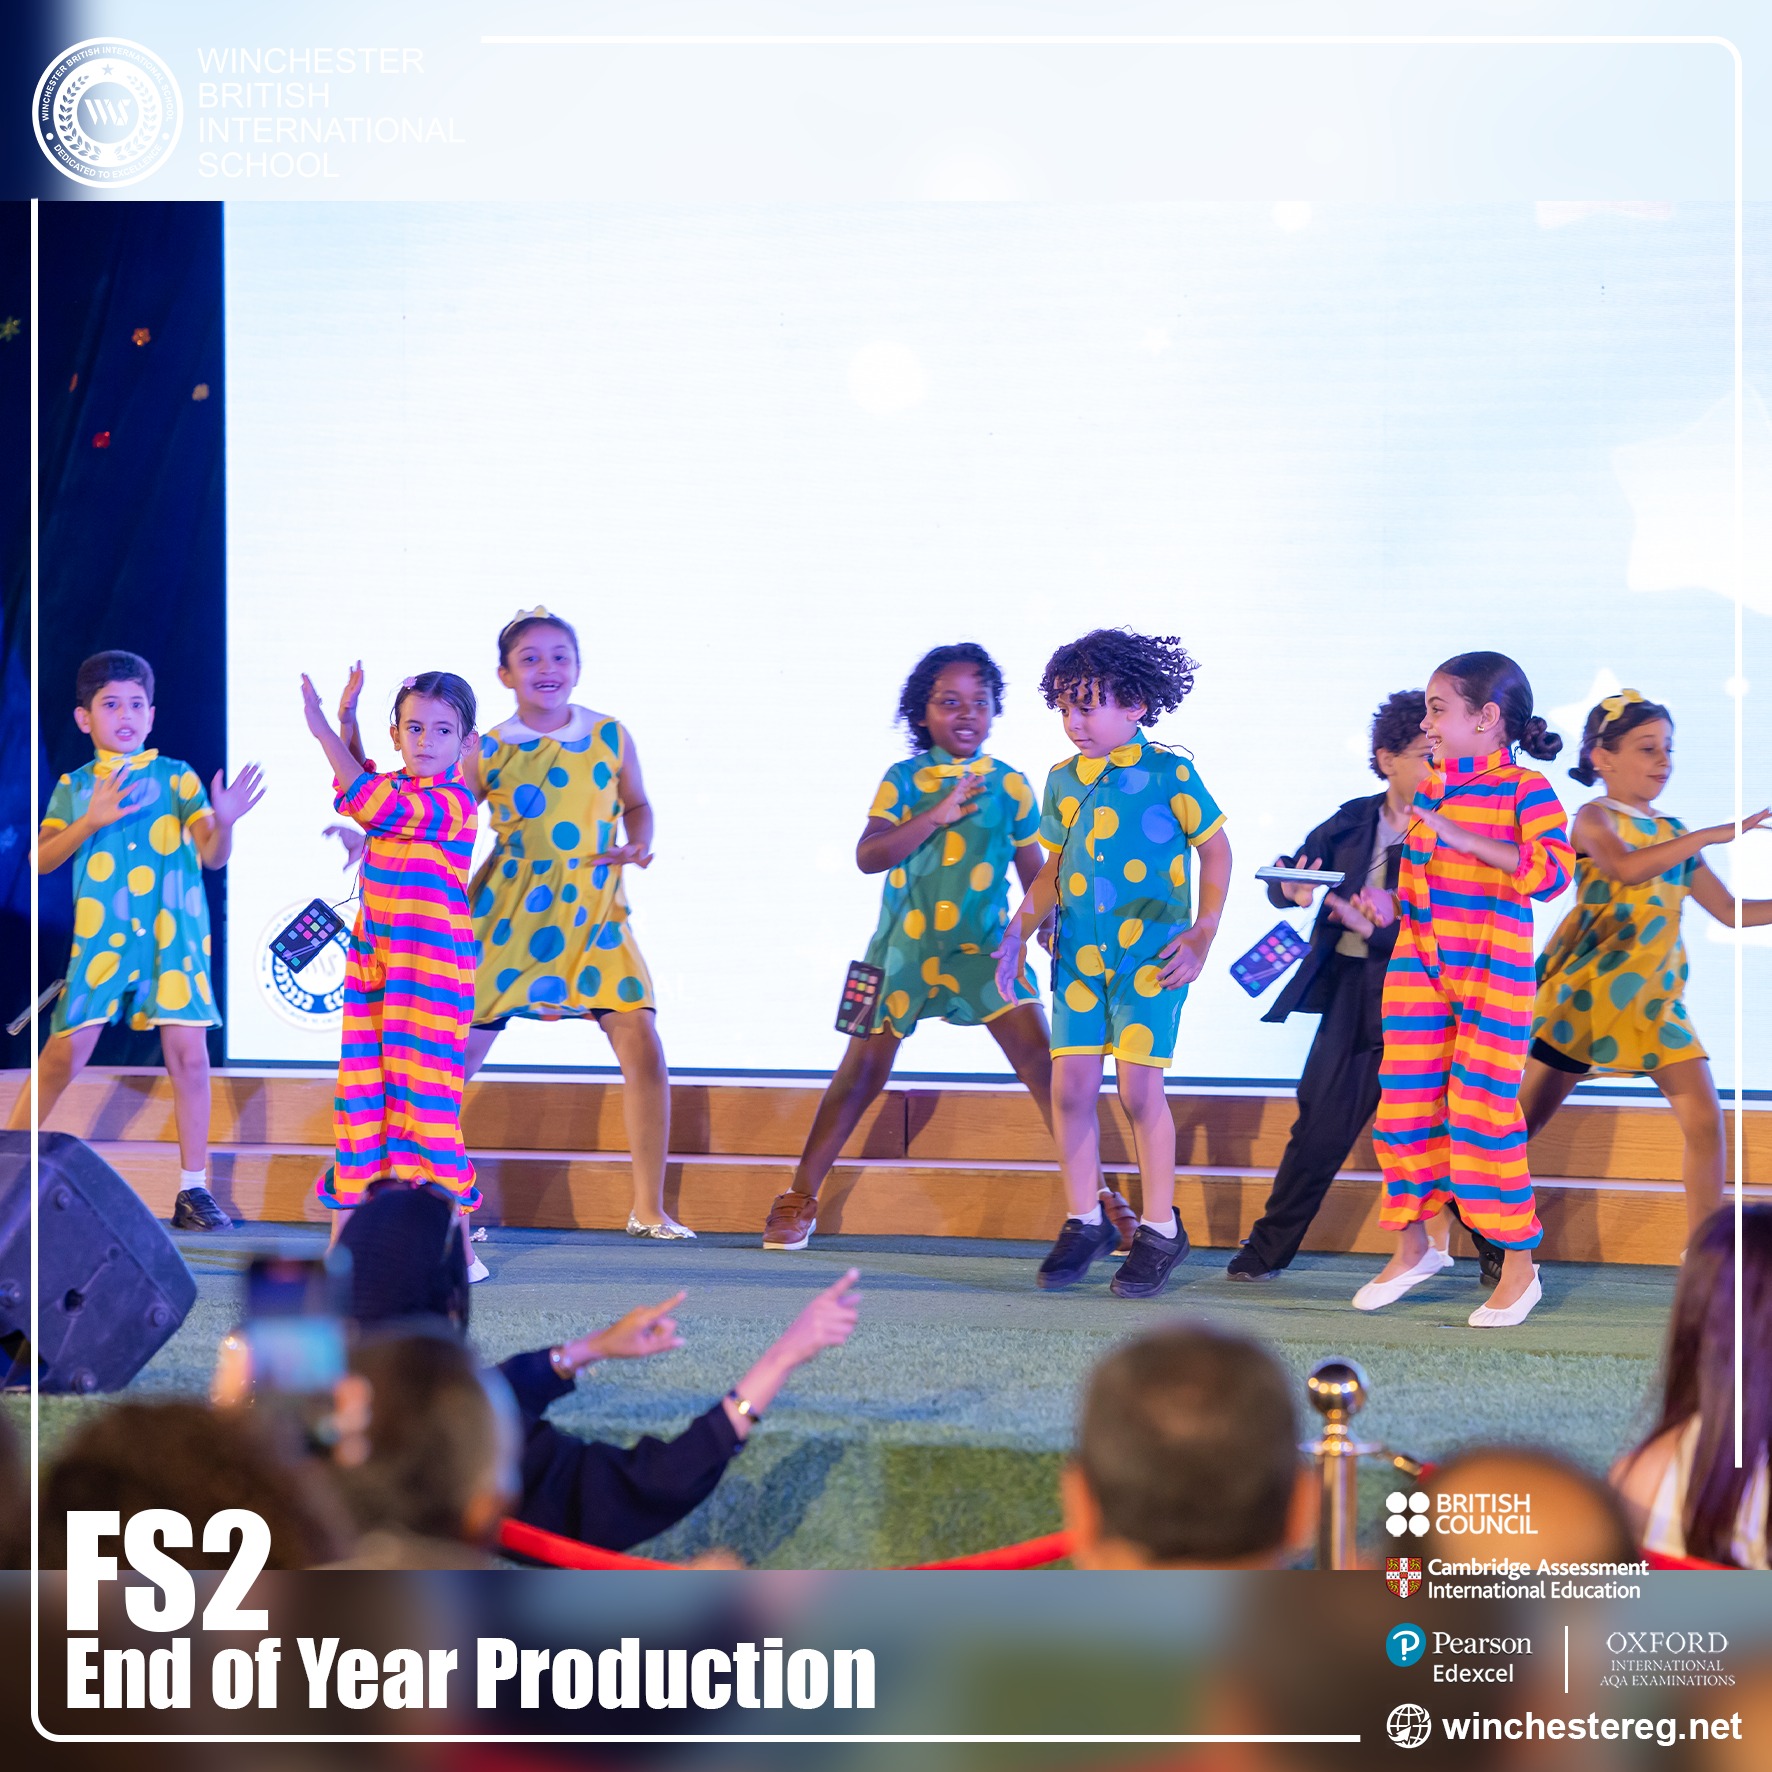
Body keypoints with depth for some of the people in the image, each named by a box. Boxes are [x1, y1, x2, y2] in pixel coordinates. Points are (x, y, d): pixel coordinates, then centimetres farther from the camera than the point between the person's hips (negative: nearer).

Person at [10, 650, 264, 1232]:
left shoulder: (177, 778, 6)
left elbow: (212, 856, 0)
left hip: (173, 936, 0)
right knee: (65, 1051, -3)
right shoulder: (75, 786, 9)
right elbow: (42, 859, 1)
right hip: (101, 936, 0)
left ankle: (194, 1189, 2)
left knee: (188, 1052, -6)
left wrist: (224, 823, -23)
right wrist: (92, 819, -13)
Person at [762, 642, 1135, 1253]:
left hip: (985, 948, 1)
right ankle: (798, 1202, 12)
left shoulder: (1010, 784, 5)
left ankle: (1096, 1197, -5)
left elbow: (1035, 872, 12)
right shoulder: (903, 780, 0)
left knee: (1043, 1061, -11)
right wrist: (938, 814, -21)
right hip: (904, 948, -1)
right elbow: (868, 856, -13)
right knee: (863, 1070, 2)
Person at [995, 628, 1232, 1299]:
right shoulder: (1063, 781, 10)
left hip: (1149, 954, -5)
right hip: (1078, 956, 5)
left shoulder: (1169, 774, -4)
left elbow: (1215, 848, 3)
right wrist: (1018, 932, 7)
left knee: (1138, 1083, -7)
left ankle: (1160, 1230, 4)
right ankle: (1084, 1221, 14)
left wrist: (1202, 937, -2)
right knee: (1070, 1085, 0)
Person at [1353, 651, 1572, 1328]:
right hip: (1418, 965, 7)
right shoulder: (1428, 787, 12)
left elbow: (1553, 871, -24)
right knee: (1403, 1104, 6)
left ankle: (1519, 1266, 5)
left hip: (1493, 974, -7)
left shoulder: (1524, 790, -9)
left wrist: (1467, 840, -29)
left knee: (1483, 1112, -6)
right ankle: (1413, 1246, 22)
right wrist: (1389, 903, 2)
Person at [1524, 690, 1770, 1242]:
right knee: (1525, 1123, -1)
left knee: (1706, 1120, -7)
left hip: (1656, 998, 6)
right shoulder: (1594, 820, -6)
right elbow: (1627, 868, -29)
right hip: (1588, 990, -6)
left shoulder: (1673, 836, 13)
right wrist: (1711, 835, -30)